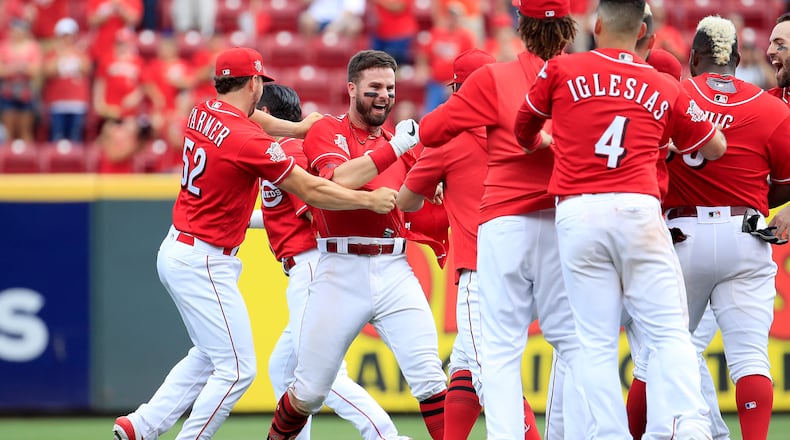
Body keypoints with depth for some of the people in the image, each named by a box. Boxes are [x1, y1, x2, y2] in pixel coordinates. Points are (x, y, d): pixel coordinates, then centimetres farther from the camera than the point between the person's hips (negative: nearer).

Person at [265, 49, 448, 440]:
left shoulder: (395, 142, 17)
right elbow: (341, 180, -18)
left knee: (428, 375, -13)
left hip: (394, 273, 3)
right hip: (340, 273, -3)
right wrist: (395, 148, -20)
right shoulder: (326, 131, 2)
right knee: (308, 392, 4)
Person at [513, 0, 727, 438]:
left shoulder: (561, 70, 9)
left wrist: (538, 146, 48)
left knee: (596, 342, 2)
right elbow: (715, 147, 22)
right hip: (638, 209, 0)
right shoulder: (666, 89, 12)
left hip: (577, 216, 0)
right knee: (669, 331, -2)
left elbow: (523, 128, 25)